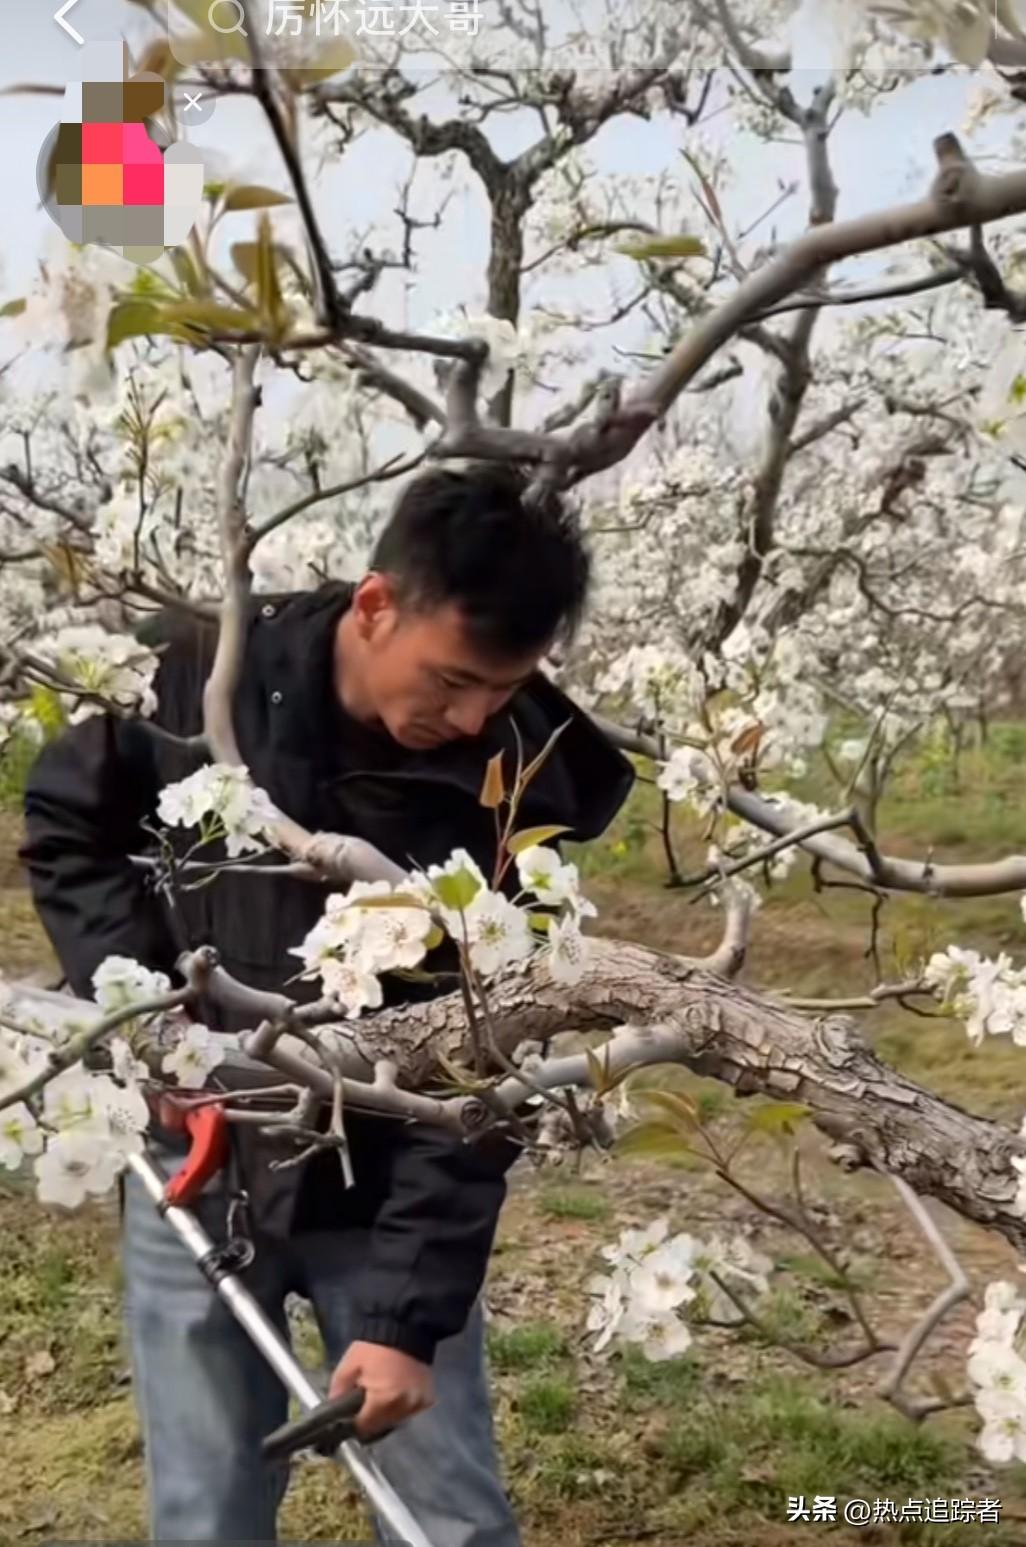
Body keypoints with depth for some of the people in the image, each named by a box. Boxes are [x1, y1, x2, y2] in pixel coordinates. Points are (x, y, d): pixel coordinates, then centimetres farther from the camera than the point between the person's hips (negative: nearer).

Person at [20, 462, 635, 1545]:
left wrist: (408, 1315, -21)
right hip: (199, 1168, 1)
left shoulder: (518, 792, -17)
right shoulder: (198, 671, -14)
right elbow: (67, 825, 3)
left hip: (384, 1197, -1)